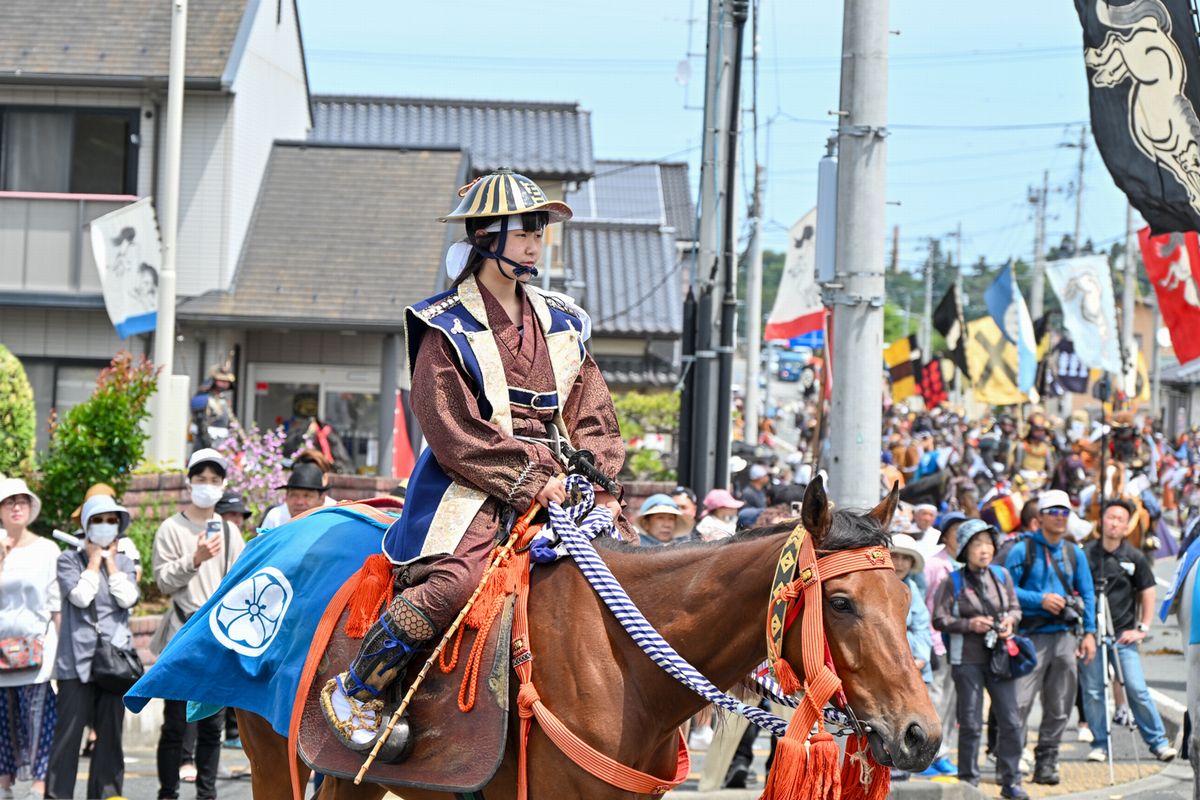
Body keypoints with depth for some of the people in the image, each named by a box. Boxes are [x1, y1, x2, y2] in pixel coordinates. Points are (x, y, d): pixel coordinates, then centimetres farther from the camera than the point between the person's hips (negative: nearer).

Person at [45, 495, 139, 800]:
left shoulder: (124, 563, 14)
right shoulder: (70, 560, 4)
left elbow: (128, 598, -4)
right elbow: (80, 596, -12)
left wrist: (111, 561, 2)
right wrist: (94, 560, -2)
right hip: (77, 657, -3)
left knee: (110, 732, 5)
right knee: (69, 731, -6)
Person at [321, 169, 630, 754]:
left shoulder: (560, 324, 18)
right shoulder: (447, 328, -1)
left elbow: (593, 420, 17)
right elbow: (455, 433, -9)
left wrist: (600, 487, 0)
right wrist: (528, 481, -16)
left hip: (552, 482, 6)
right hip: (472, 486, -6)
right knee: (451, 581, -30)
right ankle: (356, 692, -11)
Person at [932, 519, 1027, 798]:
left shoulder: (1002, 576, 6)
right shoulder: (953, 582, -3)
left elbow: (1016, 608, 15)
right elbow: (939, 619, -5)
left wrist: (1010, 620, -6)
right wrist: (969, 624, -16)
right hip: (967, 659, -3)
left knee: (1011, 721, 2)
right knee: (970, 723, 1)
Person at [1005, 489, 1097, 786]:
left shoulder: (1075, 553, 13)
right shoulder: (1022, 550, 0)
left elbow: (1087, 594, 16)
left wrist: (1089, 632, 7)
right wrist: (1040, 600, -13)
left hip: (1066, 636, 4)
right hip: (1032, 636, -4)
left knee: (1059, 706, 6)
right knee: (1019, 703, -12)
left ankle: (1046, 763, 14)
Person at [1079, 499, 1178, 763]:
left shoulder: (1134, 557, 3)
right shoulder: (1086, 554, 2)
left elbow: (1147, 592, 10)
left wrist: (1142, 628, 2)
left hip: (1124, 635, 0)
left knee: (1137, 689, -6)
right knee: (1093, 692, 0)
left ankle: (1158, 741, 3)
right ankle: (1100, 744, 11)